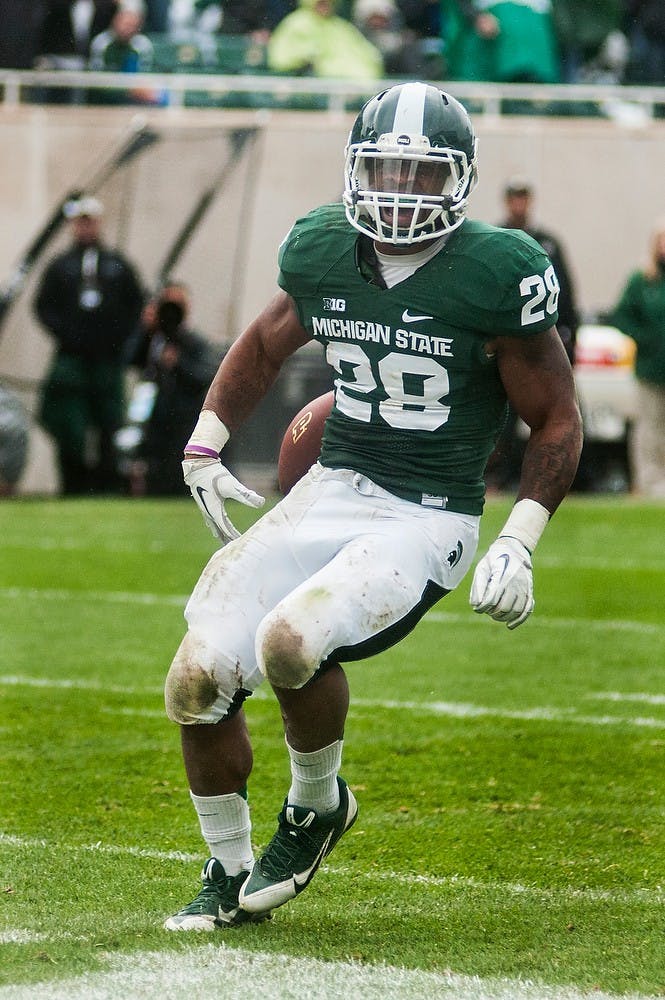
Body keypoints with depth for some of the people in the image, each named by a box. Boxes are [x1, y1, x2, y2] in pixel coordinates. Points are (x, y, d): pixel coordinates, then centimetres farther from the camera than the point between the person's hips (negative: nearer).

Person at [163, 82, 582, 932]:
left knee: (290, 642, -30)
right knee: (198, 679, -7)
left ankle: (317, 806, 1)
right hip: (330, 491, 5)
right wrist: (204, 446, 13)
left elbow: (557, 421, -4)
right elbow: (265, 345, 22)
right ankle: (228, 877, 15)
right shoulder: (323, 252, 1)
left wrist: (519, 543, -13)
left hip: (425, 522, -5)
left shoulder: (495, 274, -13)